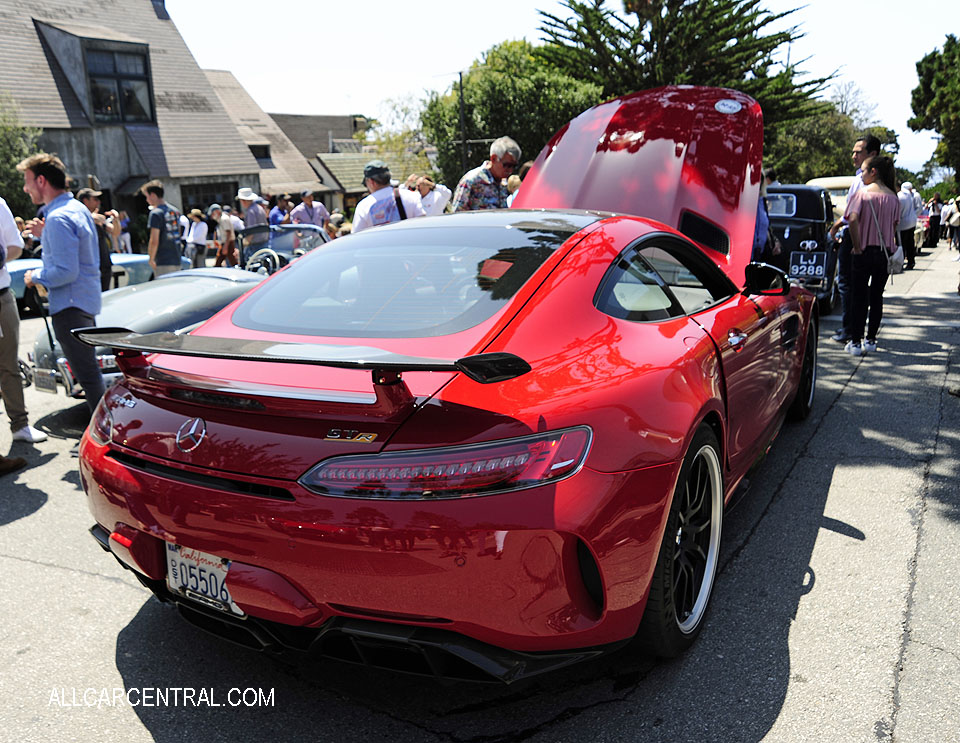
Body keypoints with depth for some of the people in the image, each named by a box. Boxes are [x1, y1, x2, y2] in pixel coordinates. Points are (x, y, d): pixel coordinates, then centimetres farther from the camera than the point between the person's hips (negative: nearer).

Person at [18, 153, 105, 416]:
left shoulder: (58, 218, -18)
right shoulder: (78, 208, 13)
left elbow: (66, 272, -23)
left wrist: (35, 277, -7)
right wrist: (46, 234, 15)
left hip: (70, 306, -10)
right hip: (88, 300, 10)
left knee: (87, 374, -6)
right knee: (89, 371, 17)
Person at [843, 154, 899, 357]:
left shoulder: (862, 193, -8)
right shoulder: (893, 197, 5)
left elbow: (853, 220, -21)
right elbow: (895, 225, 7)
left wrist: (857, 247, -14)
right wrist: (889, 245, 17)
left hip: (864, 252, -4)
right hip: (885, 252, 4)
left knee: (859, 297, 2)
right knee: (877, 296, 12)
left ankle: (855, 343, 2)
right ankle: (871, 340, 17)